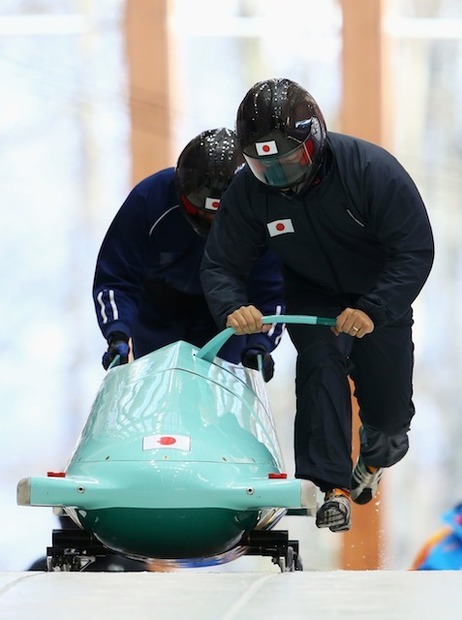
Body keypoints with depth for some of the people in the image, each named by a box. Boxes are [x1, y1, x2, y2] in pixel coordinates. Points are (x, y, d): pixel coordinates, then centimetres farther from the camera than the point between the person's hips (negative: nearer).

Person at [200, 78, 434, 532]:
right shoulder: (248, 191, -23)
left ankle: (376, 459, 38)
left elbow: (416, 250, -29)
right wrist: (232, 308, -38)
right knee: (320, 363, -27)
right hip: (312, 295, 1)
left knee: (388, 398, 1)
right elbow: (219, 265, -15)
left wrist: (373, 310, -40)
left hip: (381, 294, -1)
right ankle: (332, 486, -28)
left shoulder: (371, 169, -32)